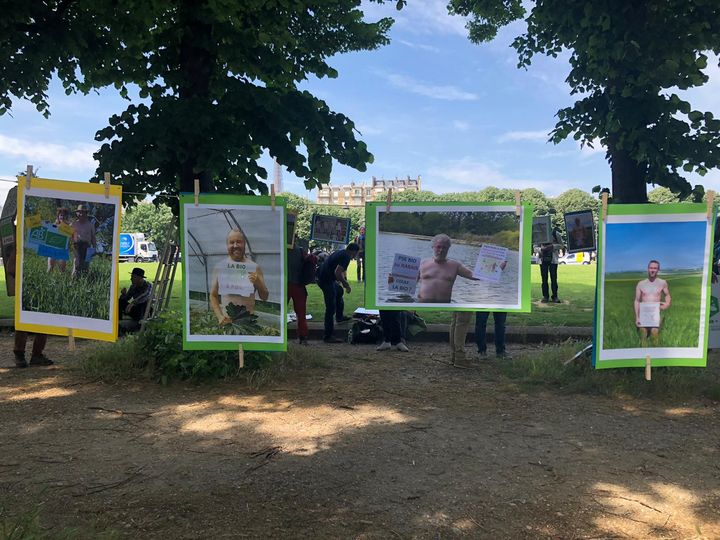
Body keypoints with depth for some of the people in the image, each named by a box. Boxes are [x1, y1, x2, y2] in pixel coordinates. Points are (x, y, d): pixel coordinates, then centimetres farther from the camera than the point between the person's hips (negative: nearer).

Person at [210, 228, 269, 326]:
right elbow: (213, 295, 5)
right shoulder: (219, 267, 1)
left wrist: (258, 284, -17)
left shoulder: (254, 267, -1)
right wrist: (220, 317, -8)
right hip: (226, 321, 1)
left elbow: (264, 297, 2)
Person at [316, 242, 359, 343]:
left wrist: (343, 280, 29)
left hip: (321, 277, 11)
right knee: (331, 308, -7)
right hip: (327, 281, -11)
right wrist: (346, 284, -14)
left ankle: (340, 316, 47)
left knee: (339, 290, 34)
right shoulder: (346, 257, -15)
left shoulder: (340, 252, 14)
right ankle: (328, 336, -4)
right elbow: (337, 272, -26)